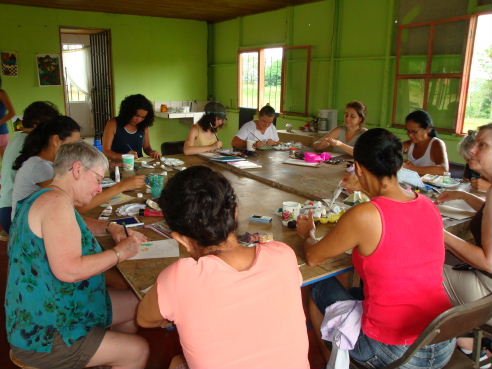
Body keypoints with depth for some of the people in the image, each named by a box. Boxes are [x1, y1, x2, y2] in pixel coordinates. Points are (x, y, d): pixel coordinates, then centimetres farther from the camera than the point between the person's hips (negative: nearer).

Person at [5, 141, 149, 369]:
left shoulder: (46, 200, 11)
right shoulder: (56, 201, -23)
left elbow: (78, 226, 31)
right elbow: (68, 270, -33)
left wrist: (110, 228, 10)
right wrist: (120, 252, -18)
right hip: (41, 335, -11)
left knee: (136, 305, 16)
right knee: (138, 351, -8)